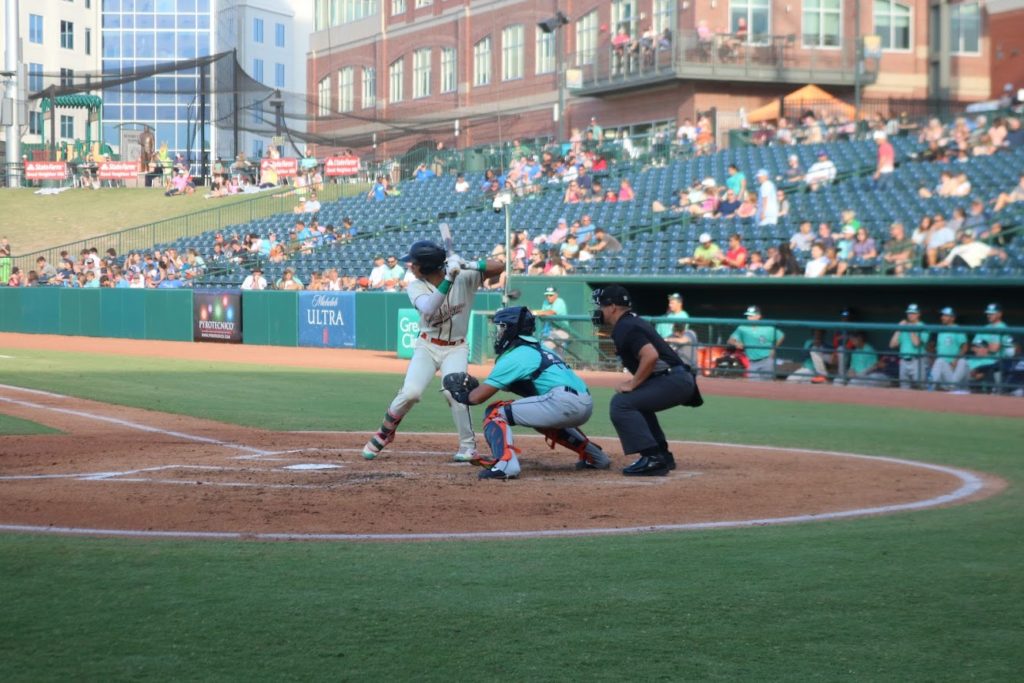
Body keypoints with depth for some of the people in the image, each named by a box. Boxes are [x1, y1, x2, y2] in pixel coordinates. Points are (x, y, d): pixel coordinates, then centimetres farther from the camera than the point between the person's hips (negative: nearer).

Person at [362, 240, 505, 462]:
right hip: (427, 347, 1)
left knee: (453, 392, -23)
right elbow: (428, 309, -32)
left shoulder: (464, 277, -12)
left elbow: (499, 266, -16)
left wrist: (471, 266, -33)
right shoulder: (416, 287, -12)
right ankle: (384, 433, 9)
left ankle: (468, 446, -7)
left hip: (456, 348, -1)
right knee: (410, 393, -15)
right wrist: (448, 280, -41)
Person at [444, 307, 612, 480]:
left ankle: (505, 463, -26)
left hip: (564, 402, -9)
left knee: (495, 412, -1)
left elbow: (477, 397, 3)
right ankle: (593, 455, 39)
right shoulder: (539, 350, 27)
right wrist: (473, 385, 32)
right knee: (539, 417, 40)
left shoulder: (512, 357, 2)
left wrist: (460, 395, 24)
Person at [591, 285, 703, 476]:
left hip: (674, 381, -11)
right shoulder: (633, 322, 20)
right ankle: (662, 455, 25)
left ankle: (652, 458, -21)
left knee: (621, 403, -16)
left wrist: (633, 384, -15)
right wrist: (634, 383, 15)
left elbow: (651, 355, -25)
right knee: (635, 400, 30)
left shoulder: (625, 328, -12)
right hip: (680, 380, 11)